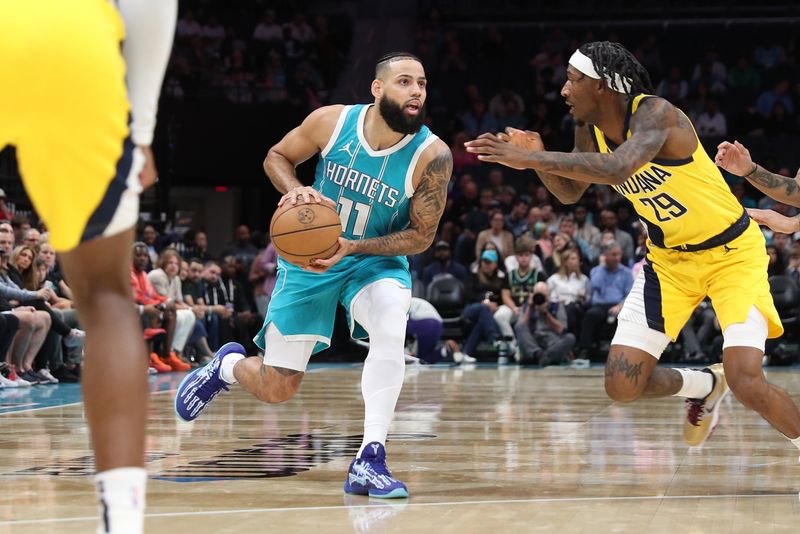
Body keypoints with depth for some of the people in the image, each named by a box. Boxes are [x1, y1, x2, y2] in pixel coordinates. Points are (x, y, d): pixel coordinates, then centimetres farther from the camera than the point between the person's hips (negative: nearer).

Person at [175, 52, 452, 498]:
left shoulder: (432, 155, -22)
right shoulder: (332, 121, -18)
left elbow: (421, 236, -15)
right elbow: (277, 157, -1)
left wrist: (351, 248, -27)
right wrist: (295, 190, -23)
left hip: (377, 261, 0)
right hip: (309, 257, 1)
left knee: (391, 328, -35)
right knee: (276, 389, 4)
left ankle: (370, 460, -30)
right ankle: (229, 365, 41)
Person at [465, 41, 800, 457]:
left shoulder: (654, 113, -27)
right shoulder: (589, 130, -4)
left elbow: (618, 168, -45)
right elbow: (570, 193, 11)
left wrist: (532, 158, -44)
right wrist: (536, 159, -10)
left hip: (731, 252, -7)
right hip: (669, 258, 7)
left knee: (747, 384, -23)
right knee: (622, 386, -1)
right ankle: (703, 385, 29)